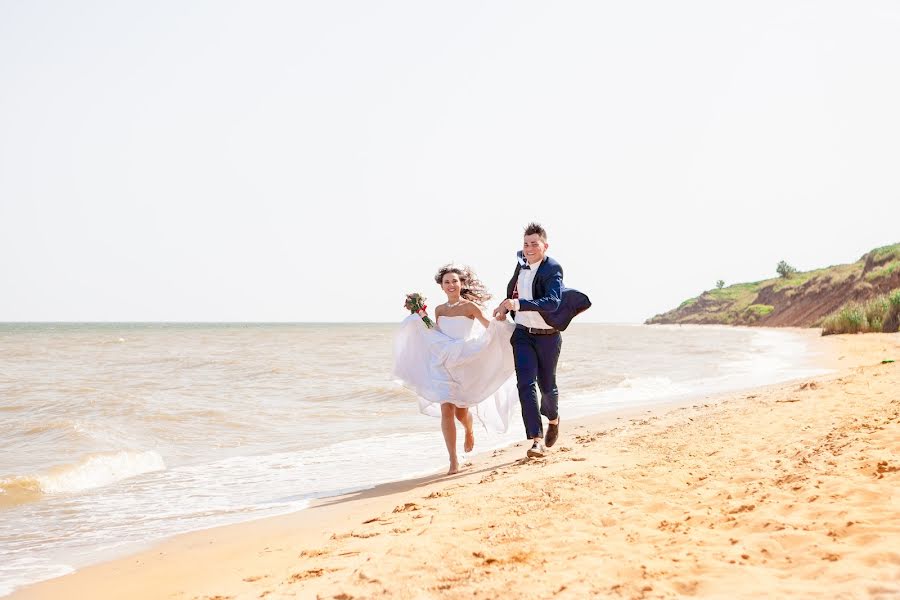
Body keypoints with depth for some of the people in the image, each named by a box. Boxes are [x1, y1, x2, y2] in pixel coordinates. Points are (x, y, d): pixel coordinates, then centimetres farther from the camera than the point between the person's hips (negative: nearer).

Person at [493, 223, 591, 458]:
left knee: (546, 384, 11)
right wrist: (505, 305, 11)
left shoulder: (552, 269, -18)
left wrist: (518, 304, -43)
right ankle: (537, 440, -14)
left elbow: (552, 302, -33)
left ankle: (553, 419, 45)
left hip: (547, 336, -4)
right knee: (526, 384, -12)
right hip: (522, 334, 4)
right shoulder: (522, 263, 2)